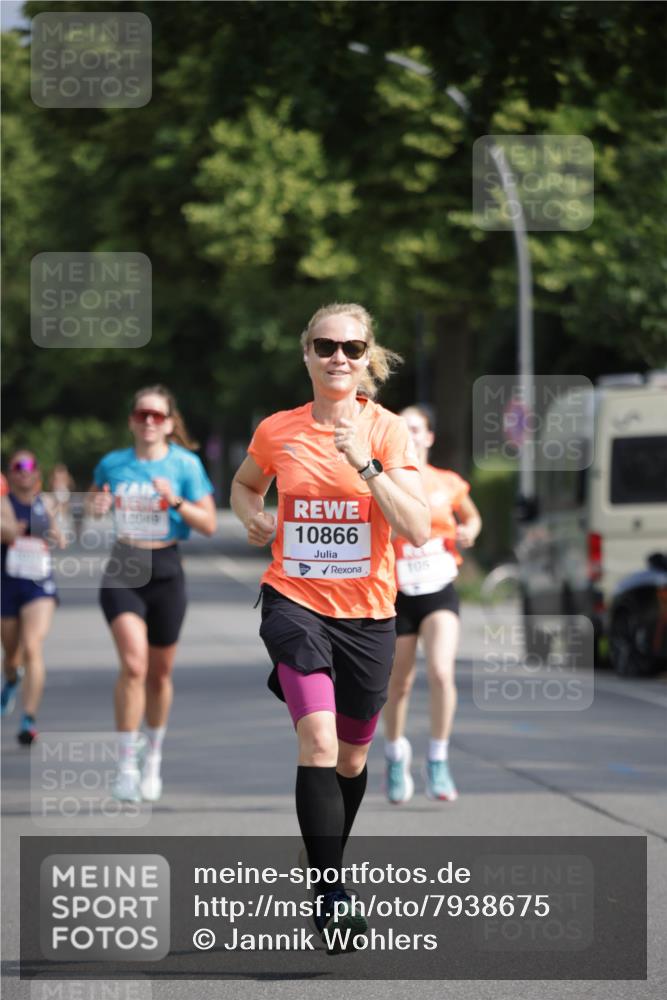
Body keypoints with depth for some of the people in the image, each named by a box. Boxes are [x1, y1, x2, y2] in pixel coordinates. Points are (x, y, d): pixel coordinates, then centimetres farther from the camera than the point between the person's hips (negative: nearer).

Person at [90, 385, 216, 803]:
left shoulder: (185, 464, -2)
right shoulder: (112, 464, 3)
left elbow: (209, 524, -3)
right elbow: (96, 499, 22)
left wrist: (176, 502, -19)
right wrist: (97, 506, -2)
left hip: (165, 571, 0)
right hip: (122, 571, 0)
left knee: (159, 673, 11)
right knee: (134, 663, -19)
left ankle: (153, 756, 35)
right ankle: (127, 763, -13)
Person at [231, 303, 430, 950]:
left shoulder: (387, 430, -6)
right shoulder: (277, 432, 0)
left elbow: (418, 531, -16)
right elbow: (243, 486, 22)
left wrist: (364, 464, -24)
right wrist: (254, 517, 1)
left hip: (366, 611, 1)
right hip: (294, 600, -1)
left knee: (352, 755, 14)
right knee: (318, 737, -21)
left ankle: (329, 863, 39)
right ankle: (328, 890, -22)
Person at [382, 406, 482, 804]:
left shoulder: (448, 483, 4)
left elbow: (472, 517, 21)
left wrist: (469, 532, 0)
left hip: (440, 592, 0)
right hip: (397, 594, 0)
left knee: (441, 673, -19)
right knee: (399, 684, 9)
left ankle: (438, 763, -5)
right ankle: (396, 756, 35)